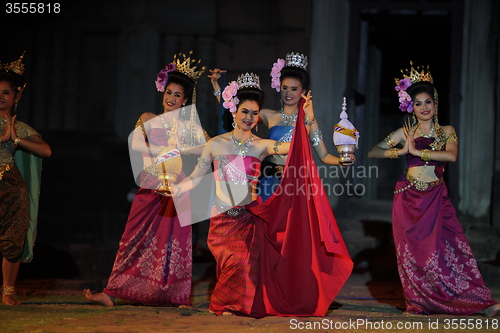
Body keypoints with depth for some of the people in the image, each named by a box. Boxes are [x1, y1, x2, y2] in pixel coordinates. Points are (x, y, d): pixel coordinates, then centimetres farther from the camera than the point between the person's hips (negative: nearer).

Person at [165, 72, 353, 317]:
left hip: (250, 218, 2)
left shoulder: (262, 146, 4)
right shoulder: (216, 144, 2)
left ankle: (239, 306, 9)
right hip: (223, 218, -1)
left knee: (248, 262, -13)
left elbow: (294, 145, -10)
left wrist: (307, 121, -24)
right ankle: (222, 306, 6)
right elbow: (195, 178, 2)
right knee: (237, 261, -16)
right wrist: (173, 189, -14)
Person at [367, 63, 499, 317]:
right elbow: (372, 153, 3)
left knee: (451, 247, -8)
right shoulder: (405, 133, 7)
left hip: (436, 198, 0)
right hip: (409, 199, 0)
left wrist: (417, 152, -11)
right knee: (413, 251, 0)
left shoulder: (447, 131, 8)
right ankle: (420, 303, 11)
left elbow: (451, 155, -13)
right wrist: (401, 152, -9)